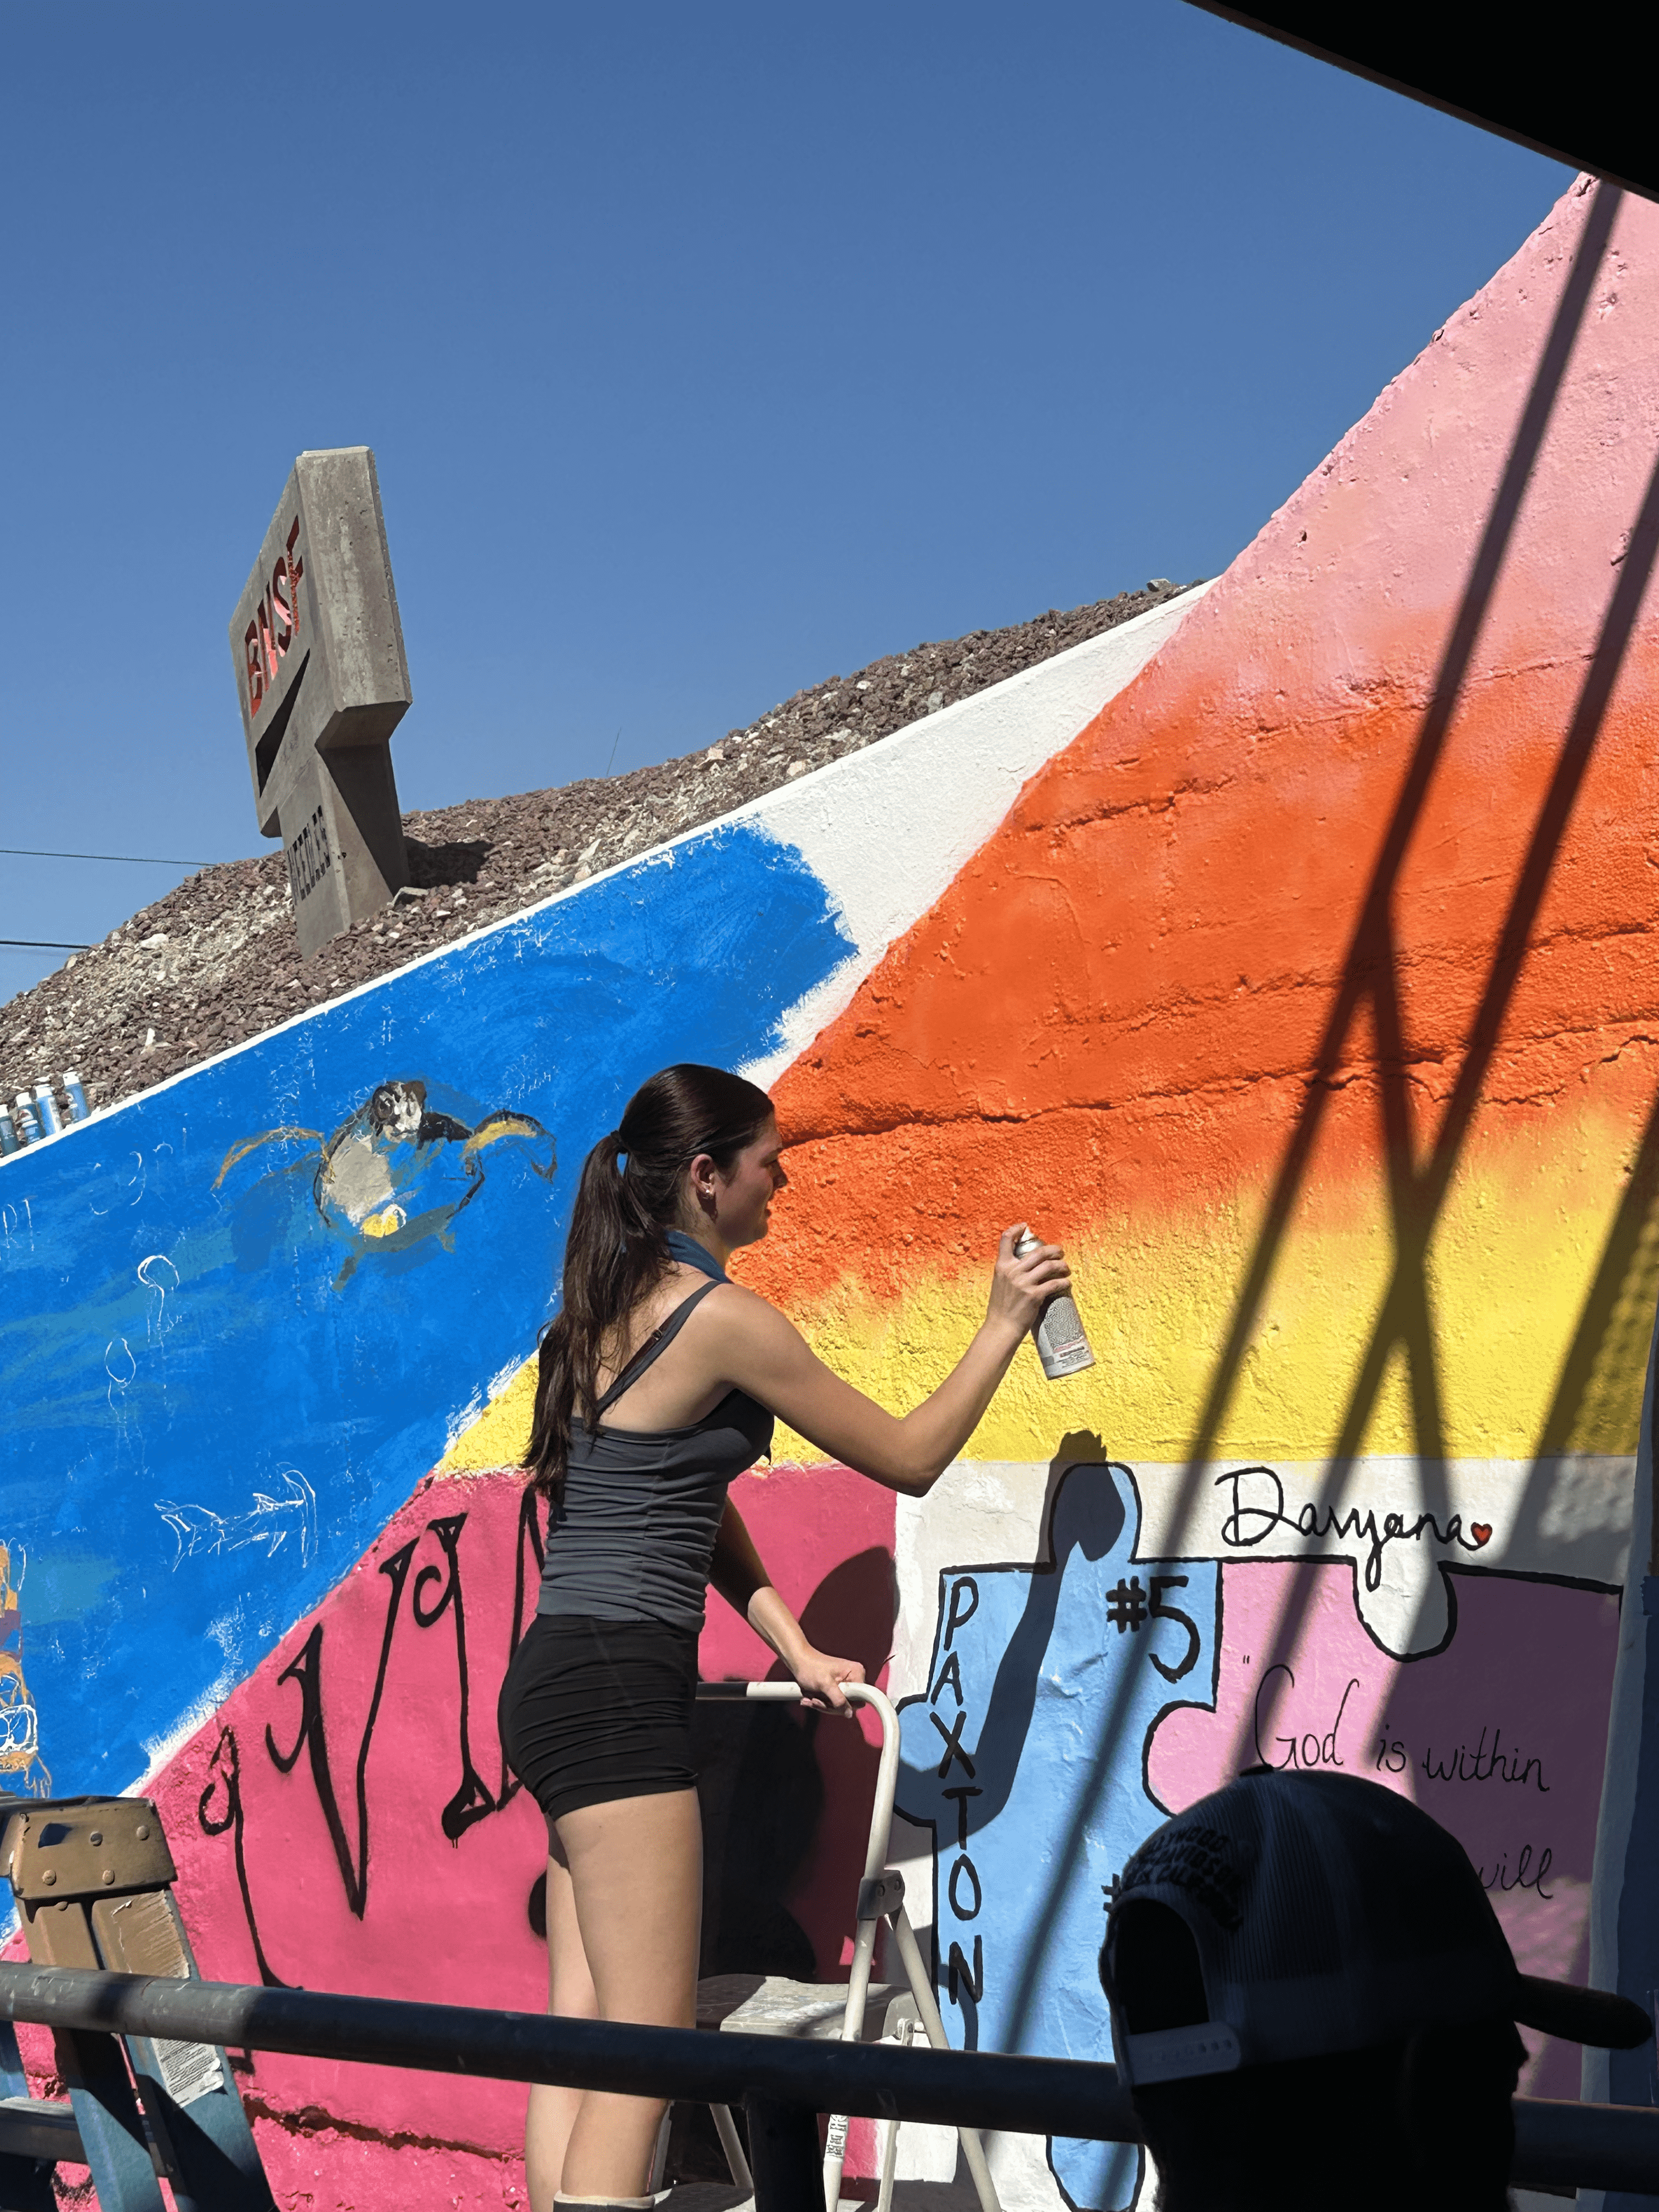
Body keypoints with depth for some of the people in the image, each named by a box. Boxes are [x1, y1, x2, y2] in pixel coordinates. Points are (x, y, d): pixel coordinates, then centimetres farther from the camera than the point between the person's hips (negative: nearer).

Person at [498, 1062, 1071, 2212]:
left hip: (560, 1682, 10)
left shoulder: (615, 1310, 15)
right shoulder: (724, 1318, -13)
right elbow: (910, 1458, -4)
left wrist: (797, 1650, 14)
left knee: (581, 2035, 9)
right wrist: (1006, 1322, 5)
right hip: (616, 1687, -10)